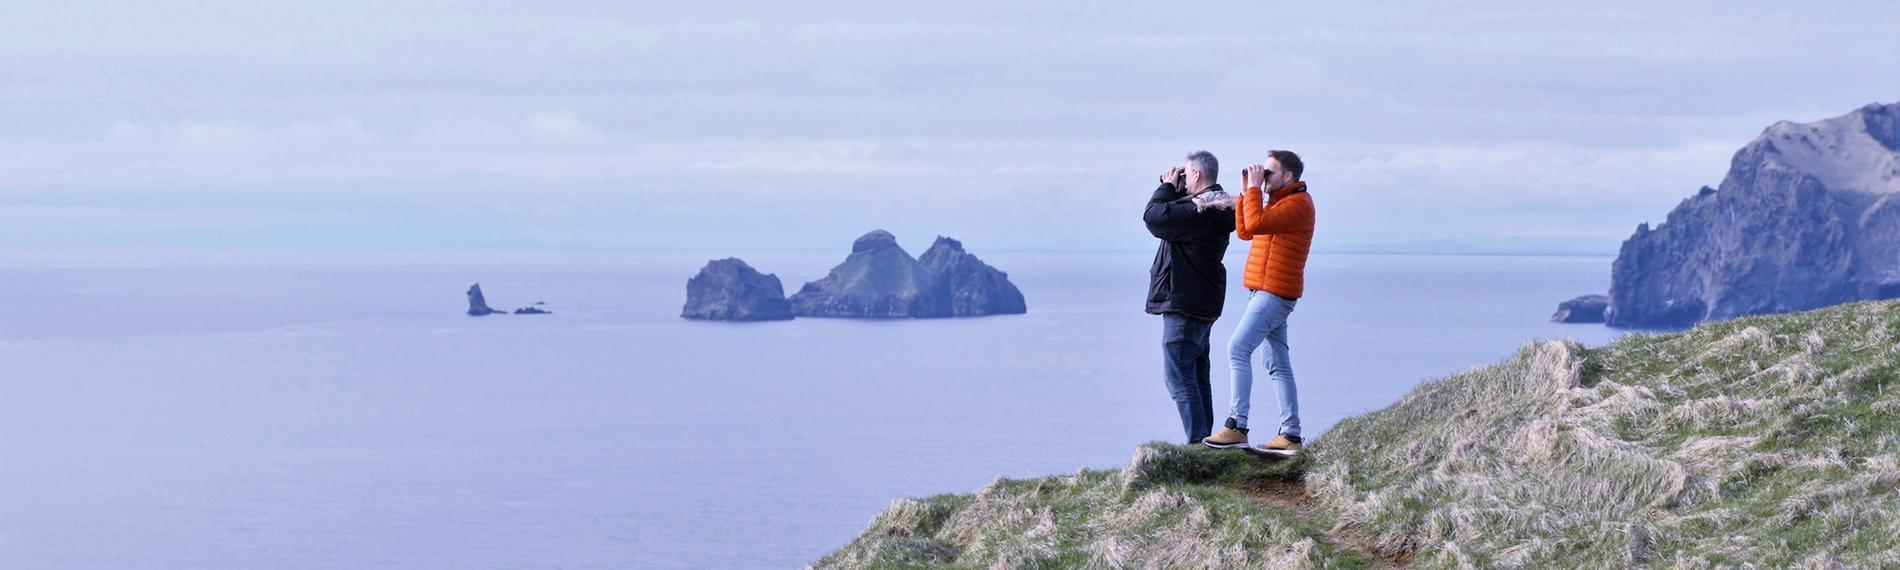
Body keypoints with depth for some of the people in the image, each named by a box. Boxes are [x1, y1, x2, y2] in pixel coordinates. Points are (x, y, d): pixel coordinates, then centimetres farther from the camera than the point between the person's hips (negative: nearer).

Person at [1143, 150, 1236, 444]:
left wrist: (1168, 187, -6)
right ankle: (1204, 439, 18)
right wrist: (1175, 191, 8)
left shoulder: (1197, 210, -20)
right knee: (1196, 377, 15)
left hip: (1184, 304, -10)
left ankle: (1199, 442, -12)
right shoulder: (1215, 207, 12)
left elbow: (1153, 216, -21)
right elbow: (1173, 215, 22)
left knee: (1179, 376, -9)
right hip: (1203, 305, 10)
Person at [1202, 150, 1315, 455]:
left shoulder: (1298, 203, -12)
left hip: (1274, 294, -10)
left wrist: (1254, 187, -15)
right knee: (1278, 364, 7)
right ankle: (1290, 435, 7)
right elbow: (1244, 231, 18)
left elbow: (1255, 224, -24)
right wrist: (1247, 192, 12)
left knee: (1237, 349, -17)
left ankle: (1237, 426, -21)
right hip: (1264, 292, 10)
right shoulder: (1278, 202, 21)